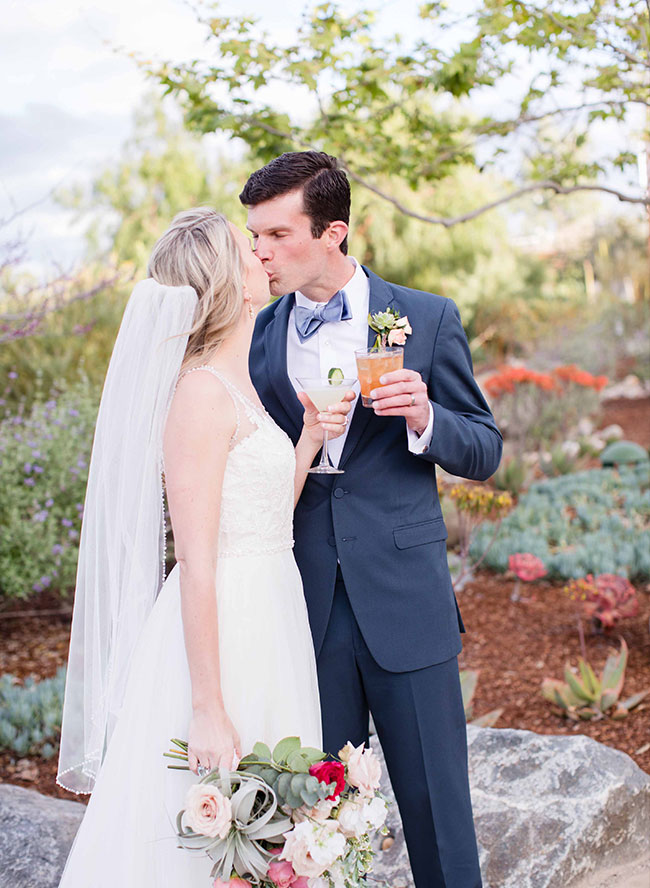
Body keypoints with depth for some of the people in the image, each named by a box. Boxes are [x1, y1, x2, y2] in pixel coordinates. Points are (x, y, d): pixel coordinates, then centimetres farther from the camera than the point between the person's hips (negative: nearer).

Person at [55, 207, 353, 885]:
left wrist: (309, 437, 4)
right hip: (220, 632, -9)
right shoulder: (202, 392, -17)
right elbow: (196, 561, -21)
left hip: (265, 622, 9)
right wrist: (207, 710, -21)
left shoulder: (235, 384, 11)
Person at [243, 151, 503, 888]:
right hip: (306, 610, 2)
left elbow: (484, 453, 1)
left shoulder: (428, 320, -2)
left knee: (437, 805, 8)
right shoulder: (256, 336, 5)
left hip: (405, 605, -2)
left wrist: (423, 418, -18)